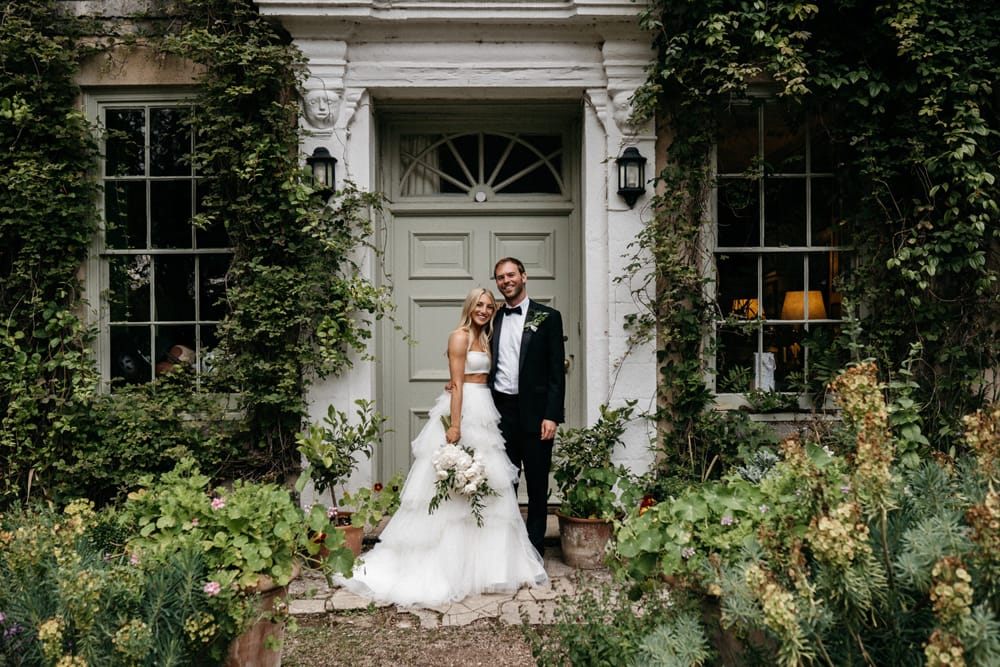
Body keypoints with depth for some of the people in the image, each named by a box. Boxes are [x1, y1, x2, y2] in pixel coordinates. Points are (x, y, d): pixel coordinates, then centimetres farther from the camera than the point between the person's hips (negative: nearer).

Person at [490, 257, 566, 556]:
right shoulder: (493, 319, 12)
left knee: (537, 486, 5)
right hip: (501, 411, 4)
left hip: (534, 413, -3)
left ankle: (534, 550, 14)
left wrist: (552, 416, -12)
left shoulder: (548, 317, 0)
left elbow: (556, 371, -5)